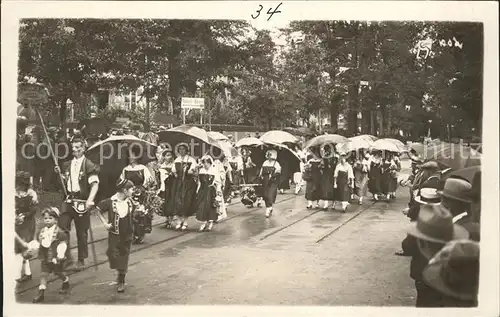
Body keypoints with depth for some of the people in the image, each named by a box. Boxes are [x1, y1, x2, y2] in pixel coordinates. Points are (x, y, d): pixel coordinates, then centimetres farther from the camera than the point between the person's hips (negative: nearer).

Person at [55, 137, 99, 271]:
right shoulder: (67, 165, 13)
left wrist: (90, 200, -28)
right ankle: (66, 256, 11)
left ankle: (81, 261, 17)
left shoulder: (89, 165, -6)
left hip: (82, 201, -5)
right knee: (62, 227, -5)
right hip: (68, 200, 5)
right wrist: (59, 173, 5)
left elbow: (95, 184, -15)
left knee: (82, 232, 4)